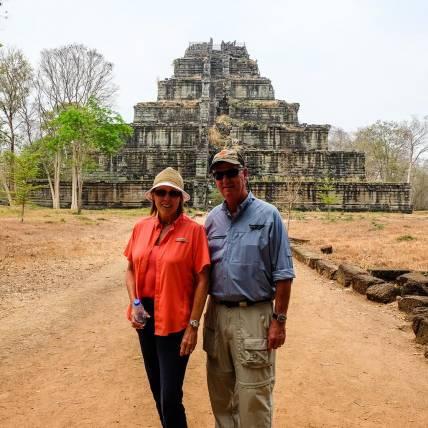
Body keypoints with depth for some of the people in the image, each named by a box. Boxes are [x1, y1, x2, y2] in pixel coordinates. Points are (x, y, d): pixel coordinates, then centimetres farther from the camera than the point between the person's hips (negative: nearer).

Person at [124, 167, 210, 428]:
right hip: (145, 316, 5)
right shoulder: (141, 227, 3)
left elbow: (202, 280, -11)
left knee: (170, 397, -1)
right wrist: (134, 303, -4)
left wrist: (193, 326, -13)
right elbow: (131, 269, 11)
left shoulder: (194, 230, -11)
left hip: (175, 320, -5)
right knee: (157, 388, 20)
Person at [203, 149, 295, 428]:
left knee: (253, 395, 3)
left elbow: (283, 275, -7)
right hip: (217, 312, 5)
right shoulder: (213, 218, 7)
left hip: (253, 315, -5)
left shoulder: (268, 215, -7)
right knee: (220, 391, 18)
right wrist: (202, 316, 8)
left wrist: (279, 320, -10)